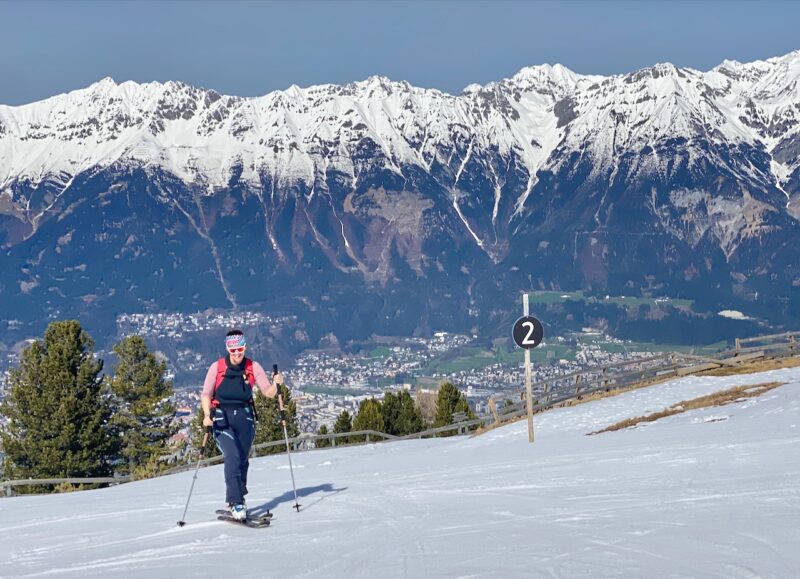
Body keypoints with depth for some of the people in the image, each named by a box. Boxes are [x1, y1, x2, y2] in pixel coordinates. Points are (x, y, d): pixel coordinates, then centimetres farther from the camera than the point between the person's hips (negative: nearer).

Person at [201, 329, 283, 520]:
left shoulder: (253, 367, 2)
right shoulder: (217, 367, -3)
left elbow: (268, 392, -1)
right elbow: (206, 394, -1)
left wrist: (275, 384, -22)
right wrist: (207, 414, -17)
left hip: (245, 417, 3)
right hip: (222, 418, -3)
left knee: (243, 460, 6)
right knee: (233, 456, -19)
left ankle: (236, 499, 24)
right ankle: (236, 502, -20)